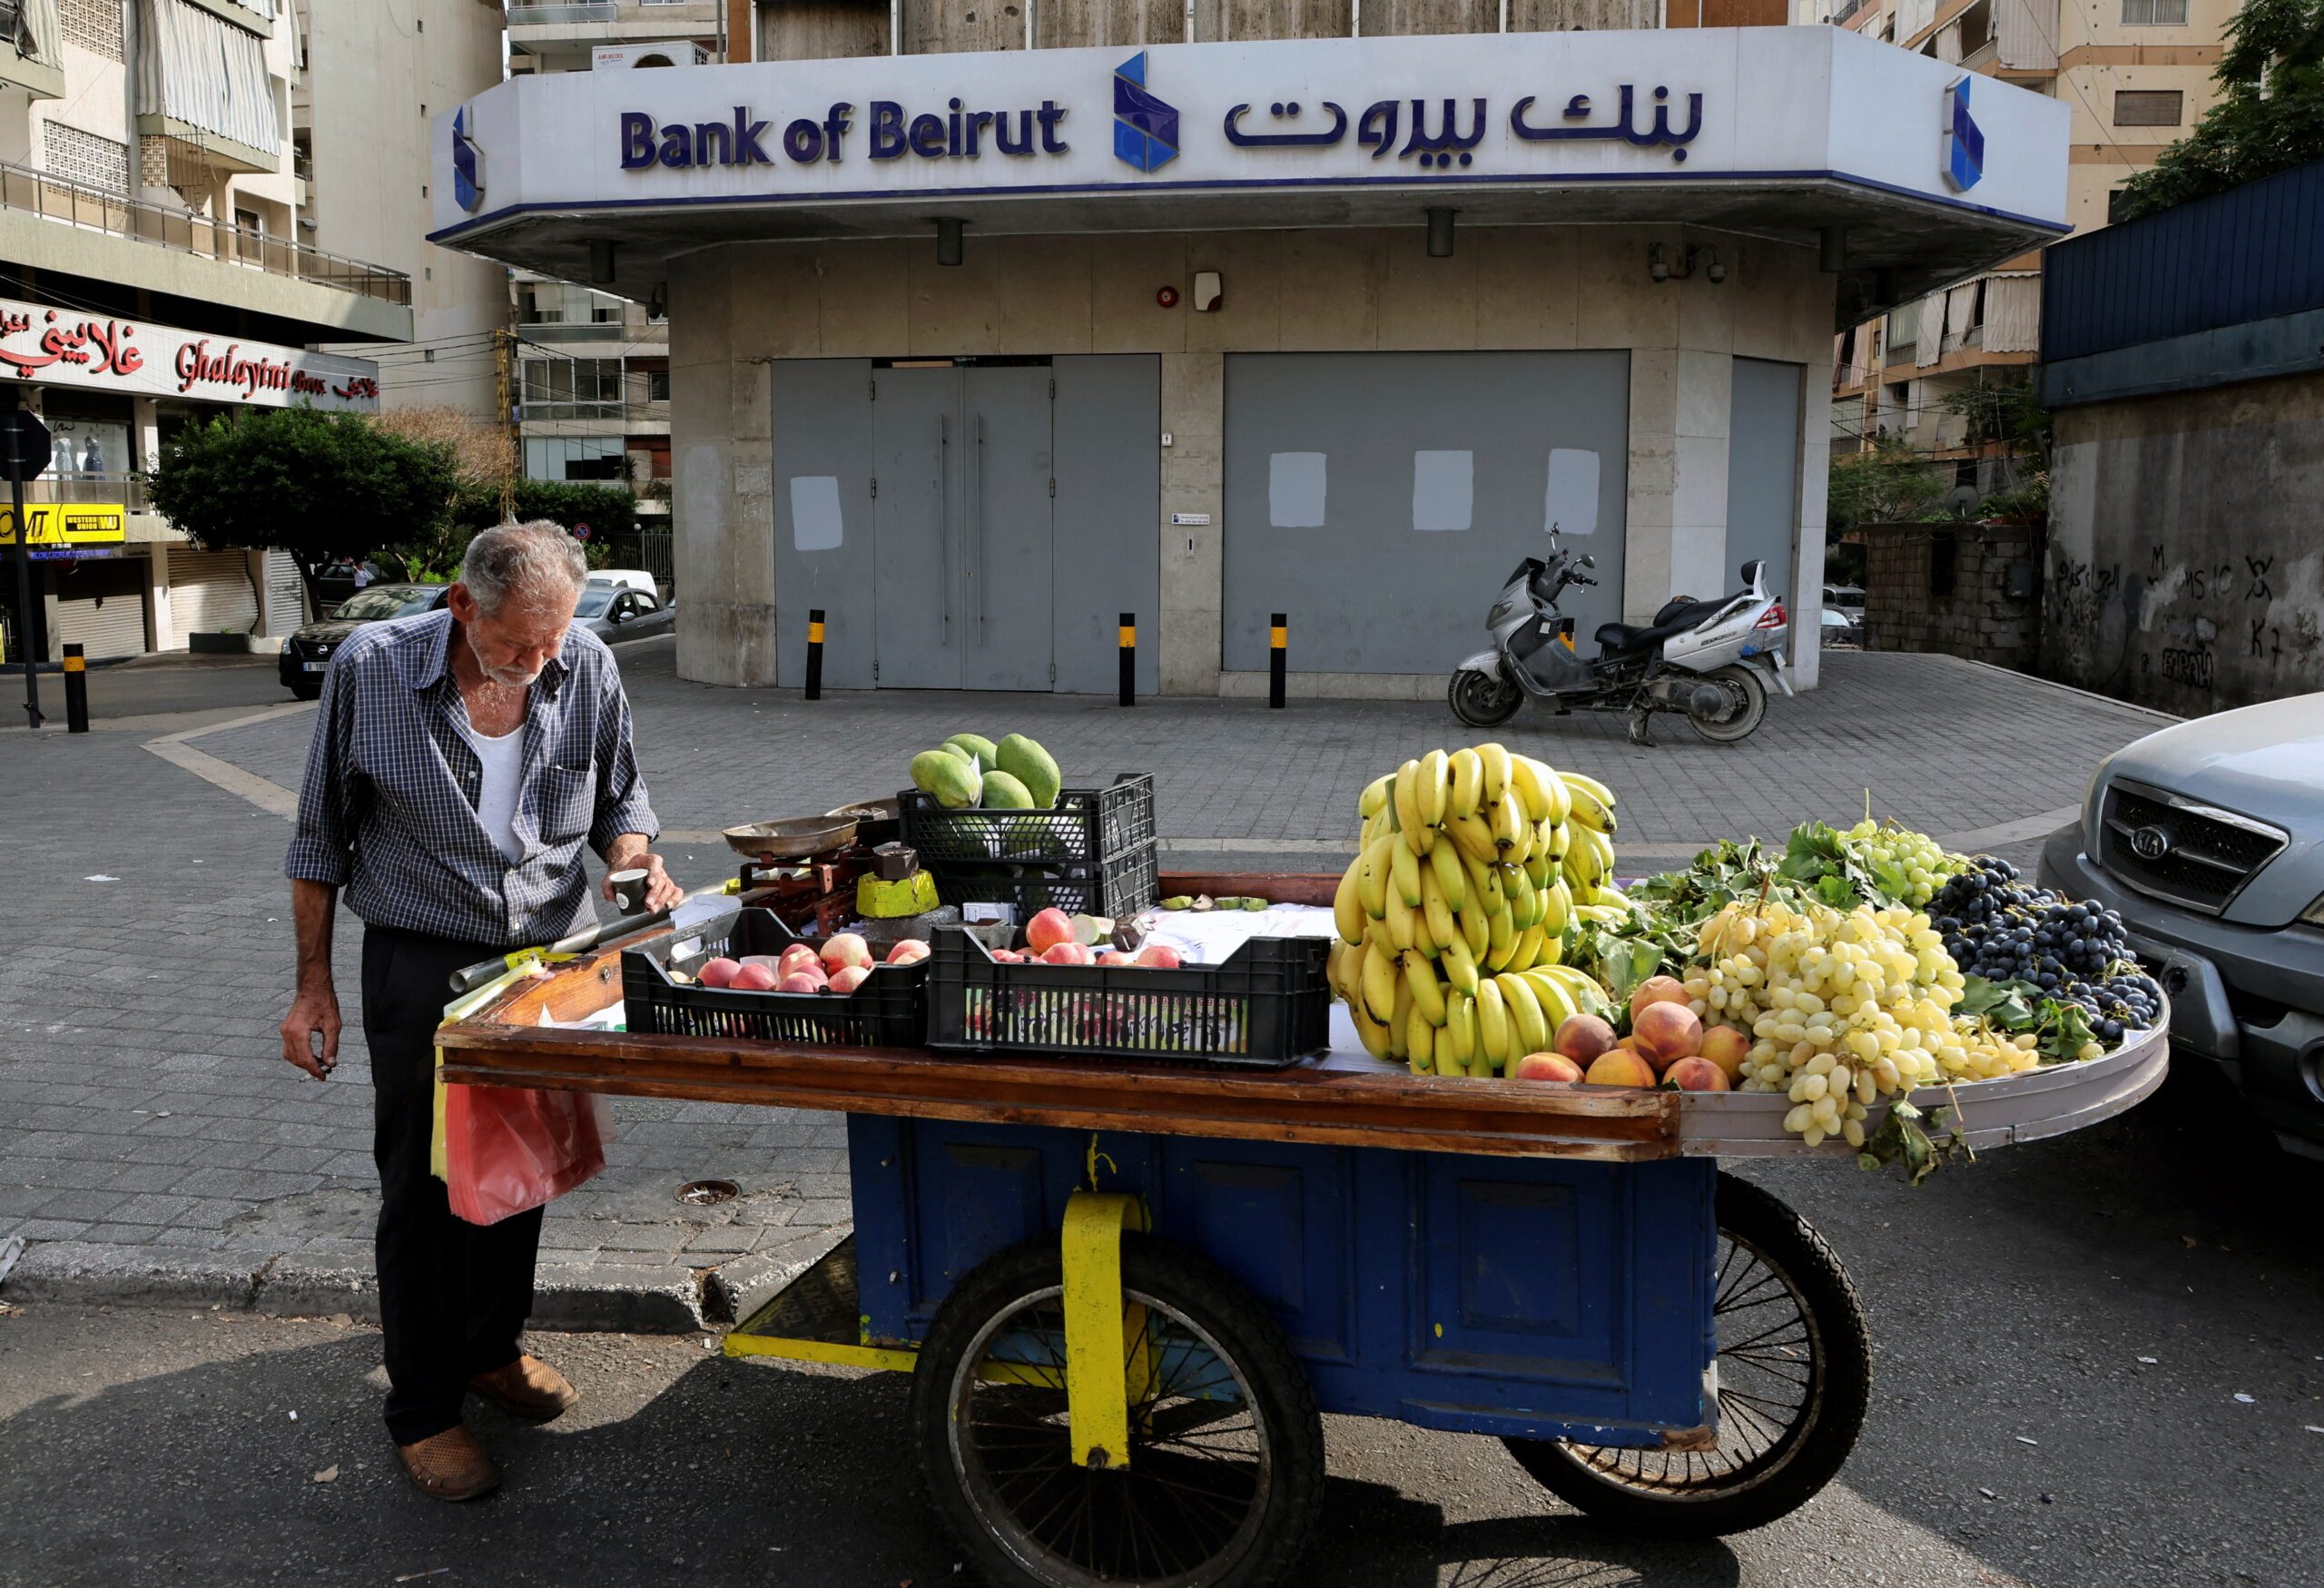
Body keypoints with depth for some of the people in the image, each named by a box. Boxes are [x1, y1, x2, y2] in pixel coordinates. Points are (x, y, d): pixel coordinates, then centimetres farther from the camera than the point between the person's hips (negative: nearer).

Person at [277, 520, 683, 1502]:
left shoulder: (588, 668, -7)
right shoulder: (372, 667, -13)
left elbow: (618, 799, 9)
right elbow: (321, 840, -3)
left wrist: (634, 858, -14)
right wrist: (314, 985, 0)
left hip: (549, 957, 3)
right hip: (422, 968, -3)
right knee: (425, 1189, 3)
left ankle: (492, 1347, 39)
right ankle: (423, 1410, 20)